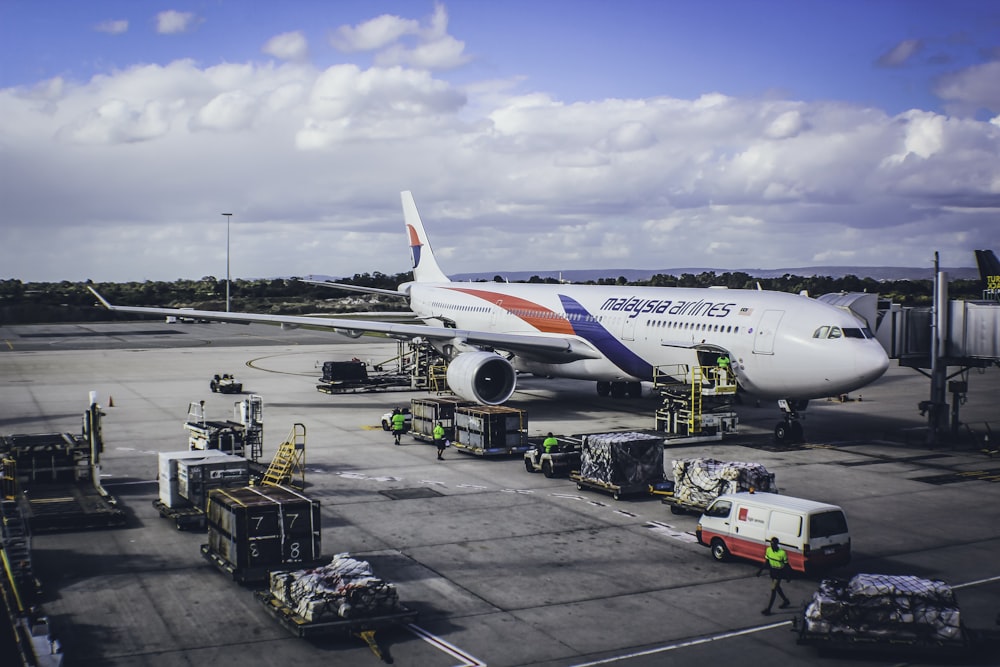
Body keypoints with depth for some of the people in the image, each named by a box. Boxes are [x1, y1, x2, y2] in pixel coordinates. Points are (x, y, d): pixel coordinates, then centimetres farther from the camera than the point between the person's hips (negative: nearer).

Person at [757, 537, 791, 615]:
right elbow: (766, 561, 5)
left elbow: (786, 564, -12)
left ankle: (768, 609, -4)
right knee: (777, 588, 22)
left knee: (773, 589, -8)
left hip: (779, 572, -6)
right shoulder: (768, 550, -8)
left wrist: (787, 576, -8)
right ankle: (786, 601, 47)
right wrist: (760, 570, 1)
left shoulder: (782, 553, -24)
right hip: (772, 570, 6)